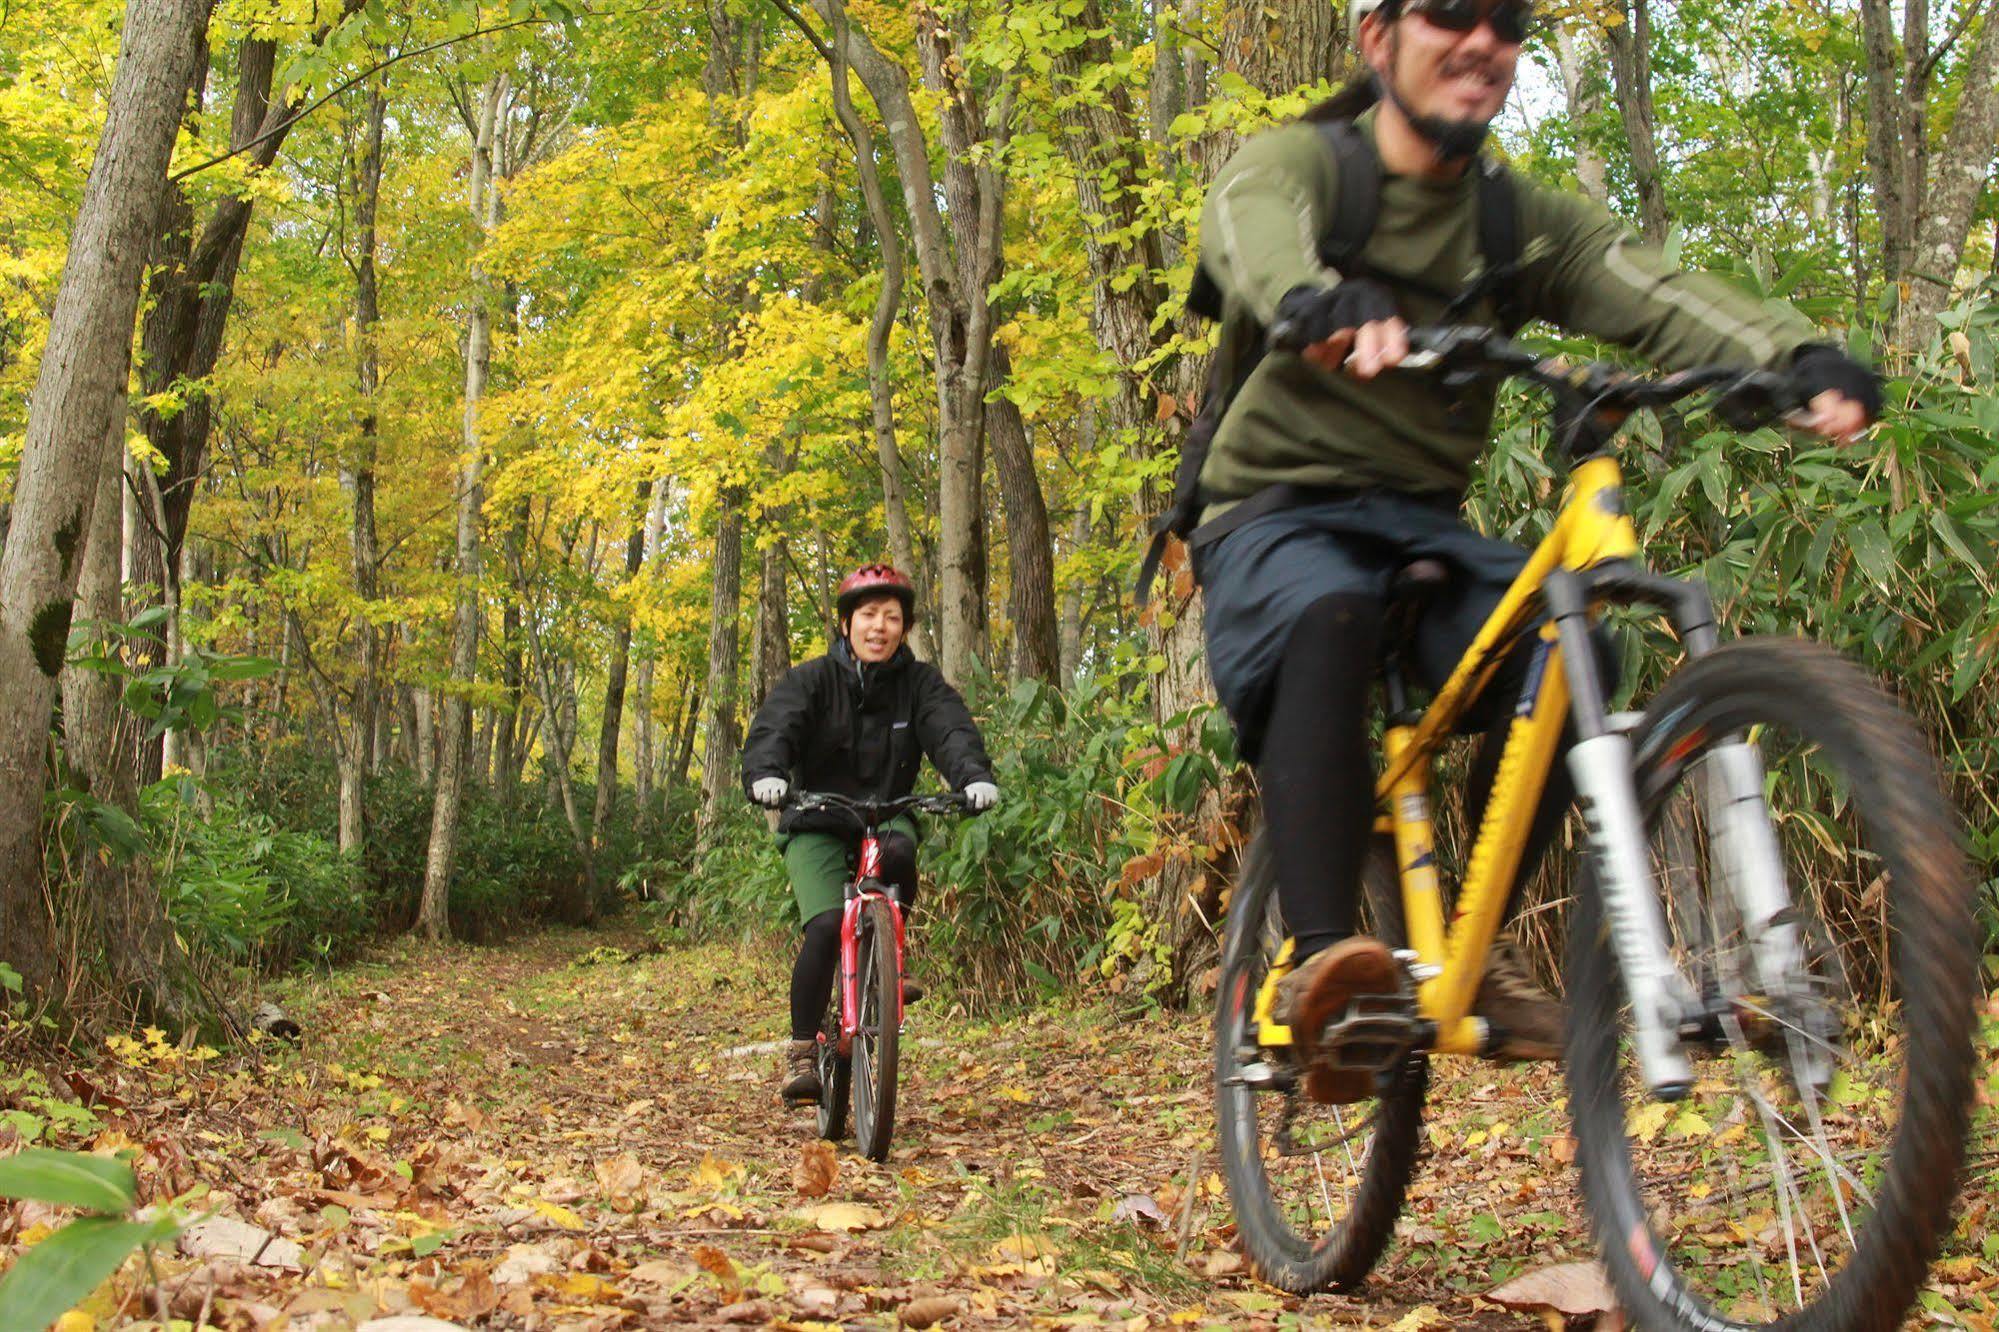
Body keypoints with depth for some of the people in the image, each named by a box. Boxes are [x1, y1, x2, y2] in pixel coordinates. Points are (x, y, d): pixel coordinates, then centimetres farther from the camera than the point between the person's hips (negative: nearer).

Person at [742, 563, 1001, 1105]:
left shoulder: (920, 682, 1)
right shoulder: (812, 679, -4)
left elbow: (951, 729, -15)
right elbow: (774, 728, -18)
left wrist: (974, 776, -36)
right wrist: (766, 774, -41)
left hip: (887, 816, 1)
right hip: (817, 824, -1)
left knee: (899, 852, -35)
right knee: (825, 925, -23)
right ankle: (802, 1049, -9)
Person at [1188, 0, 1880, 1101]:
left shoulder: (1523, 222, 8)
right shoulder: (1302, 160, -3)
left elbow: (1655, 293, -10)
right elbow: (1247, 225, -29)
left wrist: (1800, 358, -31)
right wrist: (1318, 302, -55)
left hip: (1421, 520, 4)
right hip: (1276, 514, -4)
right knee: (1329, 618, -38)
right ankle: (1321, 959, -43)